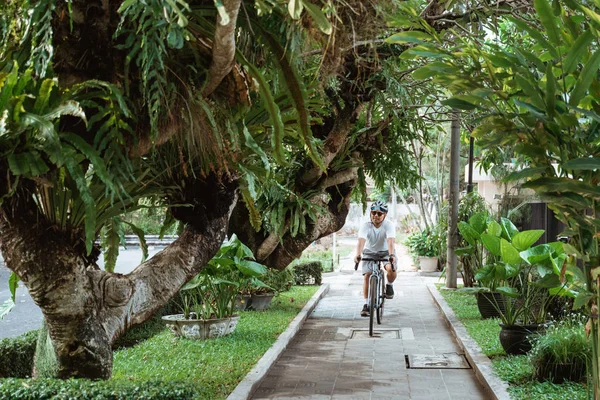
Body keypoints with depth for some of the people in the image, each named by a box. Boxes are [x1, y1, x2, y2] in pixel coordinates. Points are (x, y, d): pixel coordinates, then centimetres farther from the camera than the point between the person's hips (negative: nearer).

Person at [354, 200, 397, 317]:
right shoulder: (365, 226, -22)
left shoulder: (389, 225, -24)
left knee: (391, 269, -29)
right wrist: (358, 255, -55)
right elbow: (361, 241, -37)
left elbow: (391, 241, -39)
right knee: (366, 275, -13)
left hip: (386, 252, -1)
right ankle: (366, 304, -2)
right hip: (370, 252, 1)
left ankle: (389, 285, 4)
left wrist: (391, 255, -57)